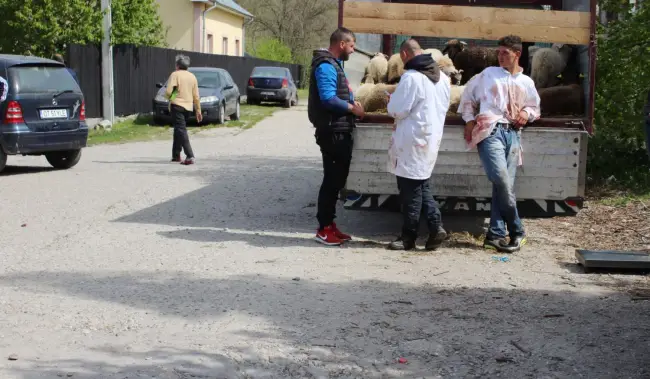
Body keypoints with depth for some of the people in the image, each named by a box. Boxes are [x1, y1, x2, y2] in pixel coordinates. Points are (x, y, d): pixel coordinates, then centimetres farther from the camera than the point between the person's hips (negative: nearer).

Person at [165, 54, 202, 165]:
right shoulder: (192, 76, 10)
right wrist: (198, 111, 13)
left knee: (181, 131, -10)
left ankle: (190, 156, -23)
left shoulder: (175, 74, -6)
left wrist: (169, 97, 7)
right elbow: (196, 96, 9)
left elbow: (168, 91, -15)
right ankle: (176, 155, 25)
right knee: (179, 130, 20)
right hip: (188, 107, 6)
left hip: (177, 105, -6)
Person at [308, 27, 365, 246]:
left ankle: (329, 225, 20)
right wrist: (352, 108, -14)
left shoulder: (334, 64, 17)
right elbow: (328, 99, -25)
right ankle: (324, 229, 0)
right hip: (333, 132, -10)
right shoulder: (326, 66, -16)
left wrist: (352, 102, 3)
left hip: (340, 131, 10)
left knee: (336, 179, 13)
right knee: (332, 180, -6)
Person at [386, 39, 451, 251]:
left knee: (410, 189, 1)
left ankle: (409, 237, 8)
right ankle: (436, 227, 6)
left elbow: (397, 110, -16)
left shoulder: (411, 77, -17)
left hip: (413, 140, -8)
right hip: (433, 137, 8)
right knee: (423, 187, 16)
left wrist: (391, 101, 4)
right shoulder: (442, 77, 9)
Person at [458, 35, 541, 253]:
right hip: (490, 131, -4)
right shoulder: (488, 74, 11)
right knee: (501, 179, -21)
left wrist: (527, 114, 6)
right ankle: (517, 231, -8)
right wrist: (469, 120, 6)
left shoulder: (526, 83, 18)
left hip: (512, 134, 4)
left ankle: (495, 234, 4)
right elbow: (468, 95, 16)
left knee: (505, 184, -1)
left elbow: (535, 108, 29)